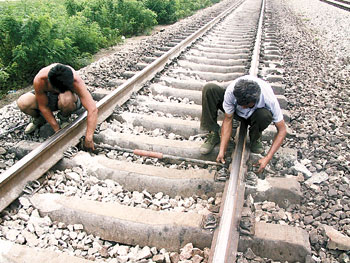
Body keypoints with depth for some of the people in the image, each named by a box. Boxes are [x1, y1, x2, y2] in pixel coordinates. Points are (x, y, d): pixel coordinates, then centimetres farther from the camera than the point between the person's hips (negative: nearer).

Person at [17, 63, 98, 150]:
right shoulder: (39, 80, -34)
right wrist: (57, 129, -19)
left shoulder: (76, 81, -38)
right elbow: (43, 106, -20)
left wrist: (88, 139, -39)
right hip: (47, 97, 2)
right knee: (22, 103, -25)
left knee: (66, 99, -39)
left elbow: (93, 110, -39)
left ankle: (64, 118, -3)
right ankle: (39, 119, 9)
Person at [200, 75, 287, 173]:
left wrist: (267, 158, -33)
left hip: (254, 115, -1)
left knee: (265, 115, -41)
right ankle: (213, 135, -14)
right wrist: (222, 151, -28)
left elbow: (282, 130, -27)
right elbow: (227, 120, -23)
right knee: (209, 89, -26)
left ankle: (255, 138, -5)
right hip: (236, 112, 1)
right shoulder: (231, 91, -34)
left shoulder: (269, 99, -36)